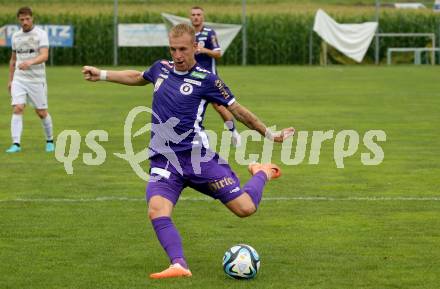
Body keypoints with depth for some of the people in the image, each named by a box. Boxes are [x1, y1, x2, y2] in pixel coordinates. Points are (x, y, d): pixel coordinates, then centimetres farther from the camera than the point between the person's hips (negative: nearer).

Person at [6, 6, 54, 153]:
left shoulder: (41, 34, -7)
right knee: (17, 109, -13)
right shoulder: (16, 36, 9)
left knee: (41, 112, 5)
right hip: (19, 79, 3)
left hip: (37, 79, -3)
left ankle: (49, 141, 26)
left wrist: (30, 62, -38)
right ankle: (16, 144, -15)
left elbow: (44, 56, -20)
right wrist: (10, 80, 17)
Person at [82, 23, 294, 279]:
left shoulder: (206, 79, -5)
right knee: (157, 212, -26)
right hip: (163, 161, 4)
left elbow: (237, 110, 4)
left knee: (245, 208, -7)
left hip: (197, 157, -3)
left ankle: (263, 174, 25)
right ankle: (179, 265, -33)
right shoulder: (161, 68, 10)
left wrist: (269, 134, 8)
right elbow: (138, 78, 34)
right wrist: (102, 75, 33)